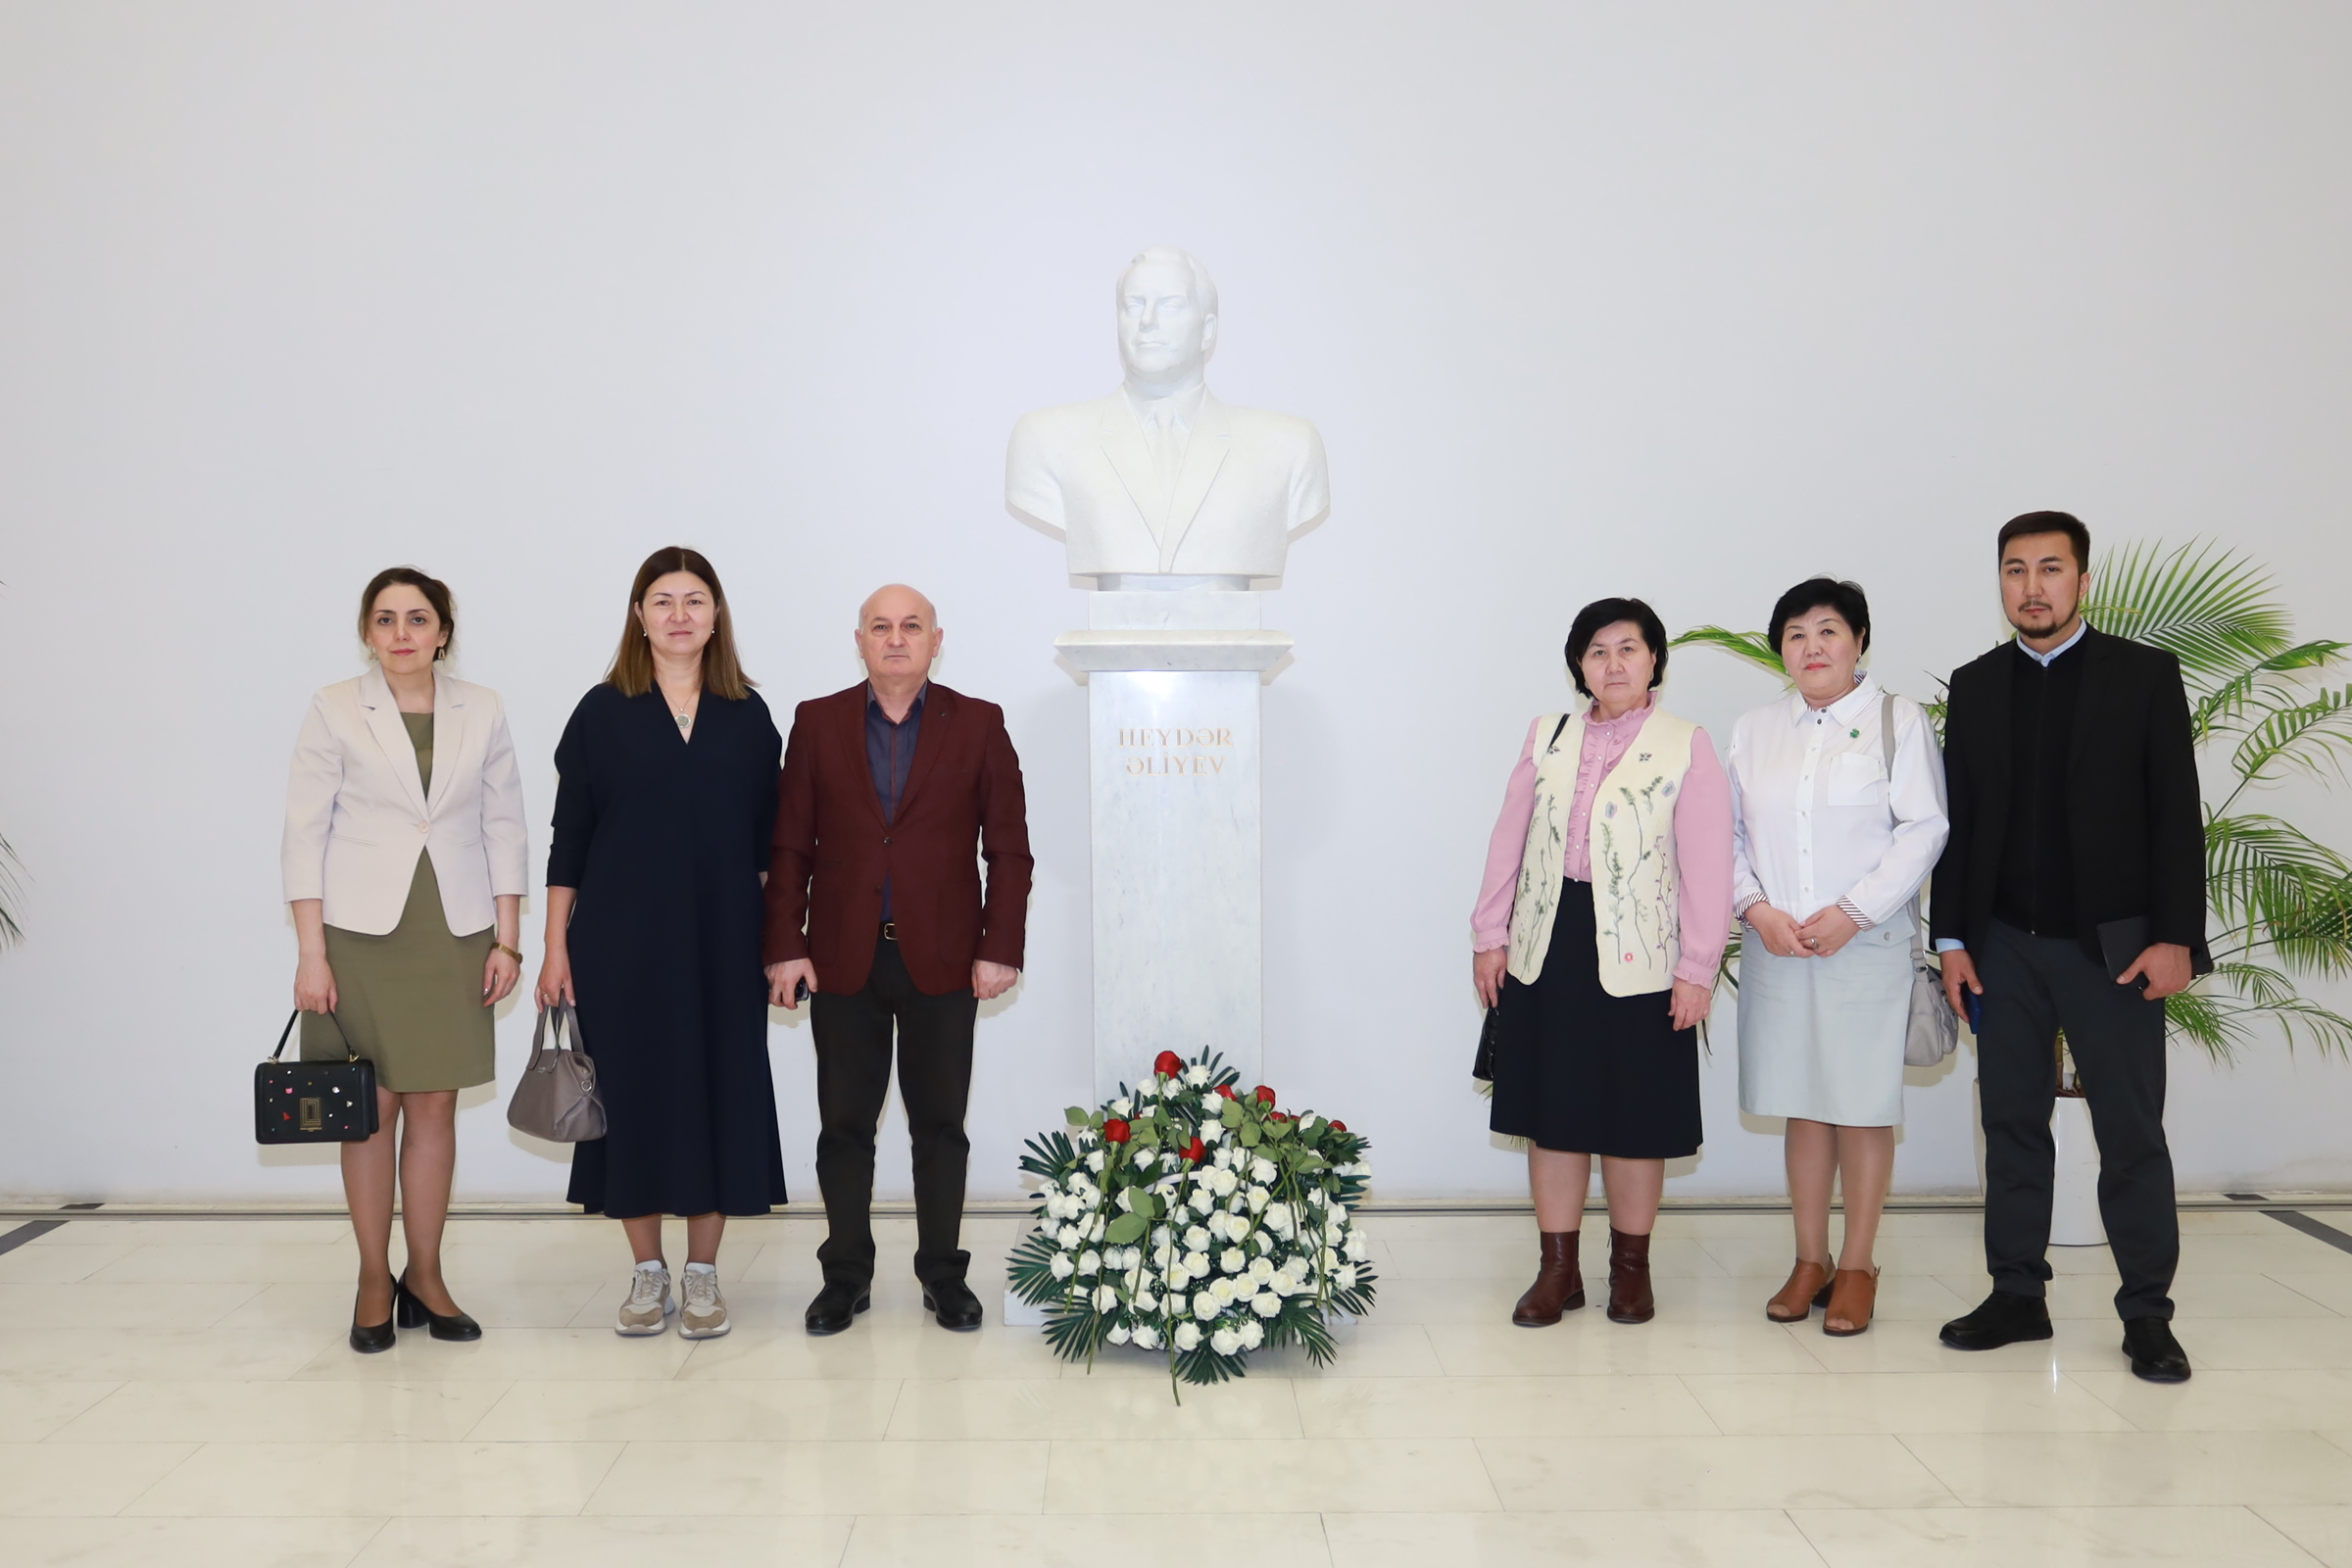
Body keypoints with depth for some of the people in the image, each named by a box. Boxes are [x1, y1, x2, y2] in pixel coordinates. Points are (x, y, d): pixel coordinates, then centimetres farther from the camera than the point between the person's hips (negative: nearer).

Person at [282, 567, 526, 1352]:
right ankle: (374, 1282, 14)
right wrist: (311, 953, -7)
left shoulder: (481, 711, 5)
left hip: (453, 934, 2)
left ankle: (425, 1275, 16)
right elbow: (304, 832, -2)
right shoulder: (334, 709, 0)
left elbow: (504, 827, 7)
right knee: (372, 1108, 2)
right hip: (362, 932, -1)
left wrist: (507, 940, 1)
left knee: (434, 1107, 5)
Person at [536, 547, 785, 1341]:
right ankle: (648, 1273, 17)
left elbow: (768, 836, 8)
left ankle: (703, 1275, 16)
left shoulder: (747, 716, 6)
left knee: (720, 1088, 3)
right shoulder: (602, 712, 2)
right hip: (623, 939, -1)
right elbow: (569, 839, 2)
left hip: (723, 939, 1)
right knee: (634, 1089, 3)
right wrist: (556, 948, -2)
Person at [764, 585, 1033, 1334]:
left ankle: (943, 1273, 18)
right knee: (844, 1124, 7)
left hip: (941, 961, -1)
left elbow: (1009, 849, 2)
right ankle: (846, 1274, 18)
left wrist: (1000, 949, -5)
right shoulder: (817, 723, 6)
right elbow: (790, 847, 5)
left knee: (940, 1123, 7)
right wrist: (786, 947, -3)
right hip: (843, 958, 1)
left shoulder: (978, 725, 3)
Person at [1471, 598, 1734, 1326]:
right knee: (1552, 1109, 8)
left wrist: (1698, 969, -9)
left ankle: (1631, 1267, 23)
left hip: (1638, 959, -3)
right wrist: (1490, 935, 6)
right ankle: (1558, 1269, 19)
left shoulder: (1687, 748, -1)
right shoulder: (1546, 738, 9)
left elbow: (1707, 866, -4)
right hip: (1546, 950, 3)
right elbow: (1509, 840, 10)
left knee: (1635, 1116, 6)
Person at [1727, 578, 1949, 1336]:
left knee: (1864, 1107, 1)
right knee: (1803, 1106, 9)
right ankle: (1809, 1261, 19)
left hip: (1865, 946, -3)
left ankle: (1857, 1267, 13)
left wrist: (1853, 913, -13)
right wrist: (1757, 909, -6)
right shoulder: (1754, 729, 11)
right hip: (1777, 947, 3)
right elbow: (1729, 832, 10)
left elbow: (1923, 830, -6)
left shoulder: (1898, 721, 0)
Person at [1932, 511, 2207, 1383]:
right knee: (2012, 1126, 8)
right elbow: (1958, 818, 8)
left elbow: (2177, 815, -3)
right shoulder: (1975, 686, 8)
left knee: (2132, 1135, 1)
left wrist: (2176, 937, -10)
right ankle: (2017, 1296, 18)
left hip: (2112, 947, -3)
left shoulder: (2145, 675, 0)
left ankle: (2147, 1315, 10)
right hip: (2005, 948, 3)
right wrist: (1952, 938, 3)